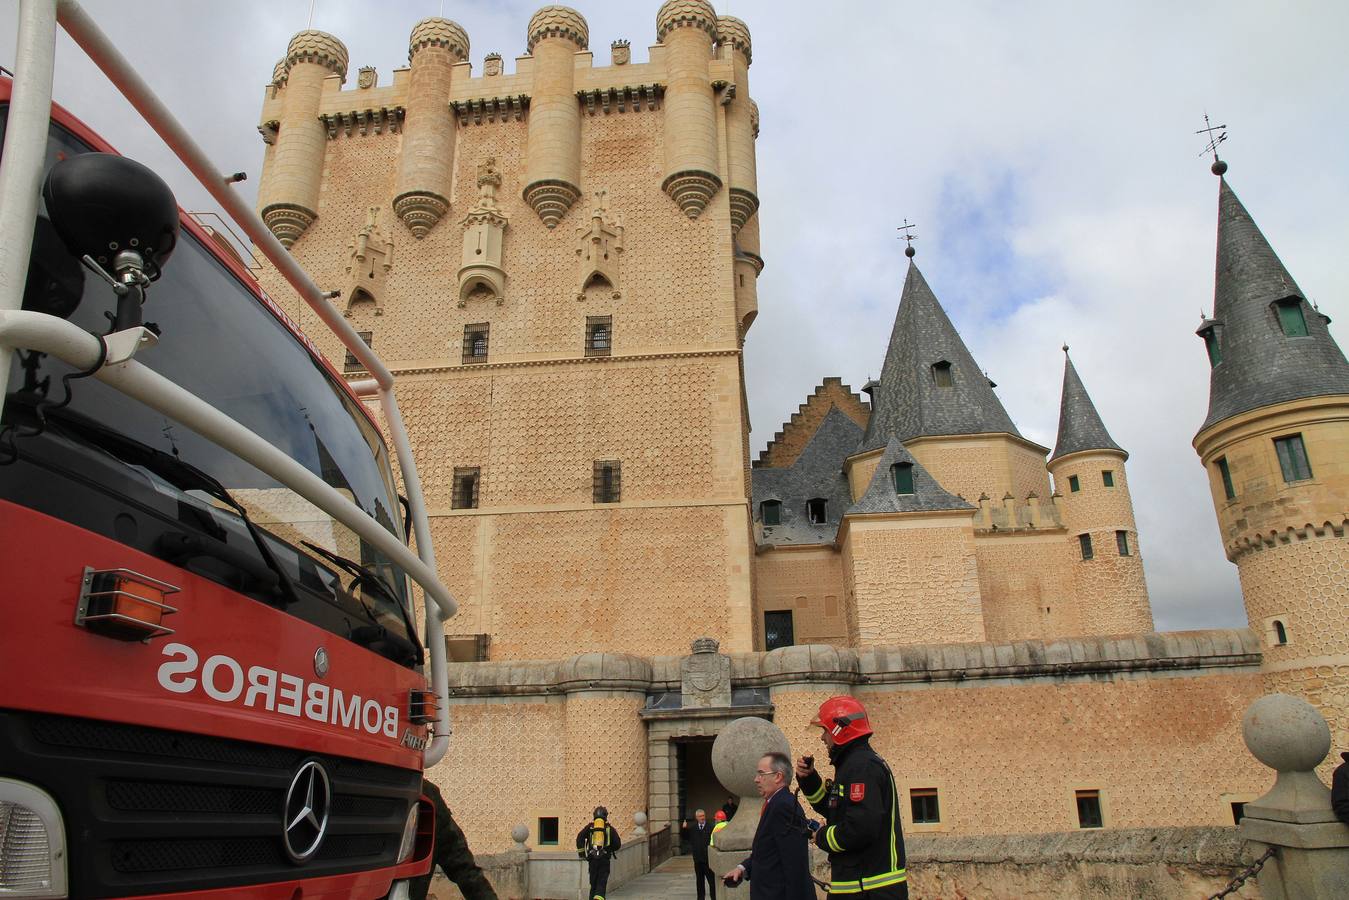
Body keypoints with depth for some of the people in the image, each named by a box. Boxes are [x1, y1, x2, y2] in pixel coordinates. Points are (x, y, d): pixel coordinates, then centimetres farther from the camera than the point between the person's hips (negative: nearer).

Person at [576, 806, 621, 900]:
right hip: (605, 859, -1)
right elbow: (618, 844, 5)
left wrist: (581, 852, 5)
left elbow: (580, 837, -3)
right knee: (602, 882, -5)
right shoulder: (609, 828, 9)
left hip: (592, 858, 1)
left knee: (593, 882, 15)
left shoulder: (590, 827, 11)